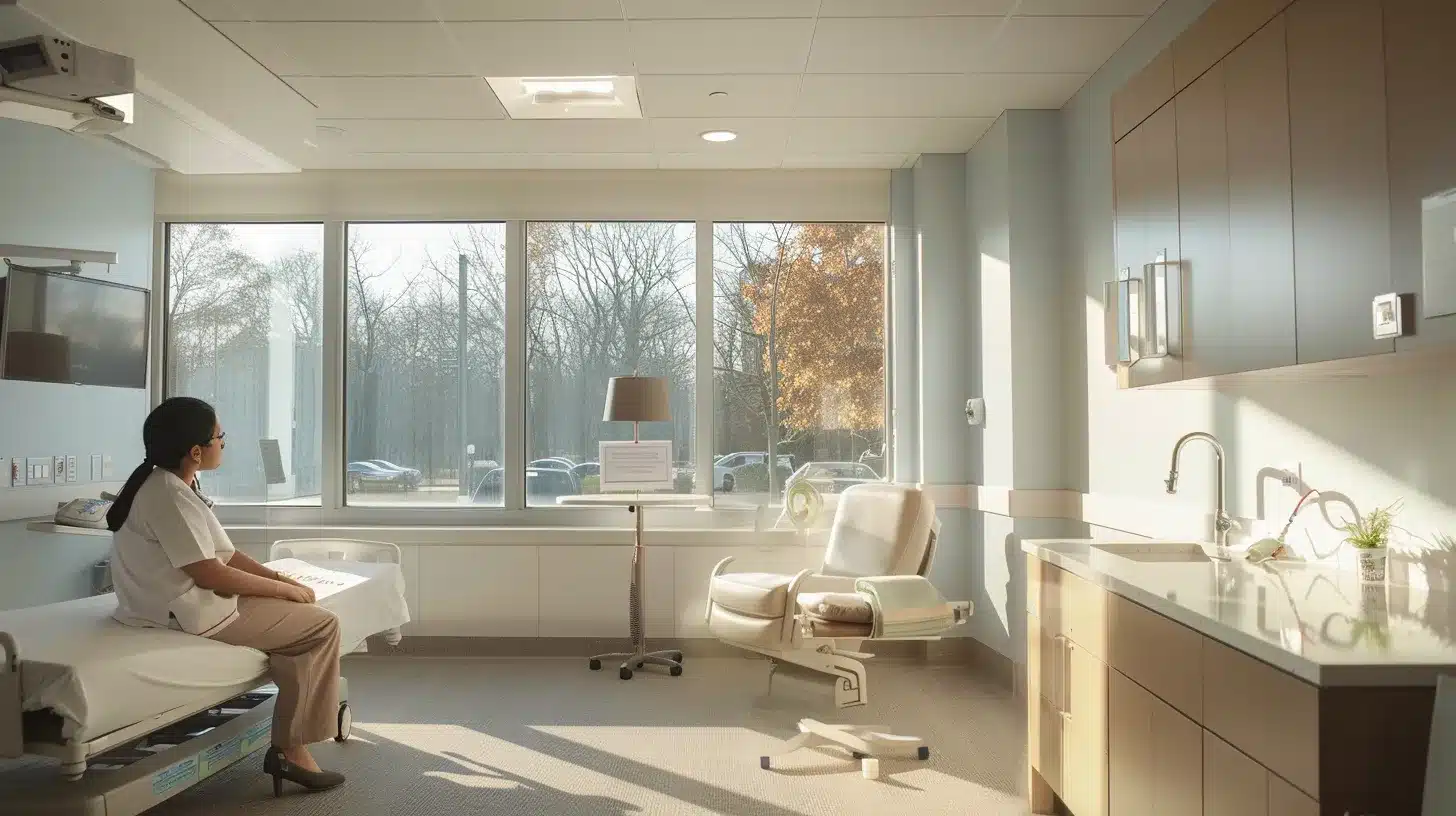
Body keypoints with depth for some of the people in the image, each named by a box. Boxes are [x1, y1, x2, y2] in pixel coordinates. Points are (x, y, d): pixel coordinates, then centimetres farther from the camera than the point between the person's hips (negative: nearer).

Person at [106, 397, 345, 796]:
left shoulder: (175, 486, 12)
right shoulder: (167, 494, -20)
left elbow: (226, 555, 12)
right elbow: (210, 573, -23)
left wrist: (283, 579, 1)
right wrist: (285, 590, -12)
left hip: (187, 601, 10)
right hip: (190, 612, -10)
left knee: (301, 618, 10)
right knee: (323, 626, -7)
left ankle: (288, 747, 9)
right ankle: (291, 749, 1)